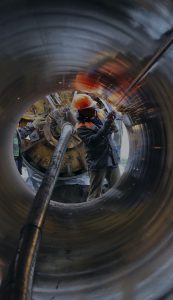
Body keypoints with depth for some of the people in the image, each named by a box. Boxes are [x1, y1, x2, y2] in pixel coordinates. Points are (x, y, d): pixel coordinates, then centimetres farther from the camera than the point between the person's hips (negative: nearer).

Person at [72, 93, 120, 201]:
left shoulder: (99, 113, 6)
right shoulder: (81, 127, -13)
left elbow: (114, 129, 6)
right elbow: (93, 141, -28)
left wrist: (111, 121, -16)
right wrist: (106, 125, -34)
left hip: (112, 158, 6)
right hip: (97, 162, -6)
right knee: (95, 194, 1)